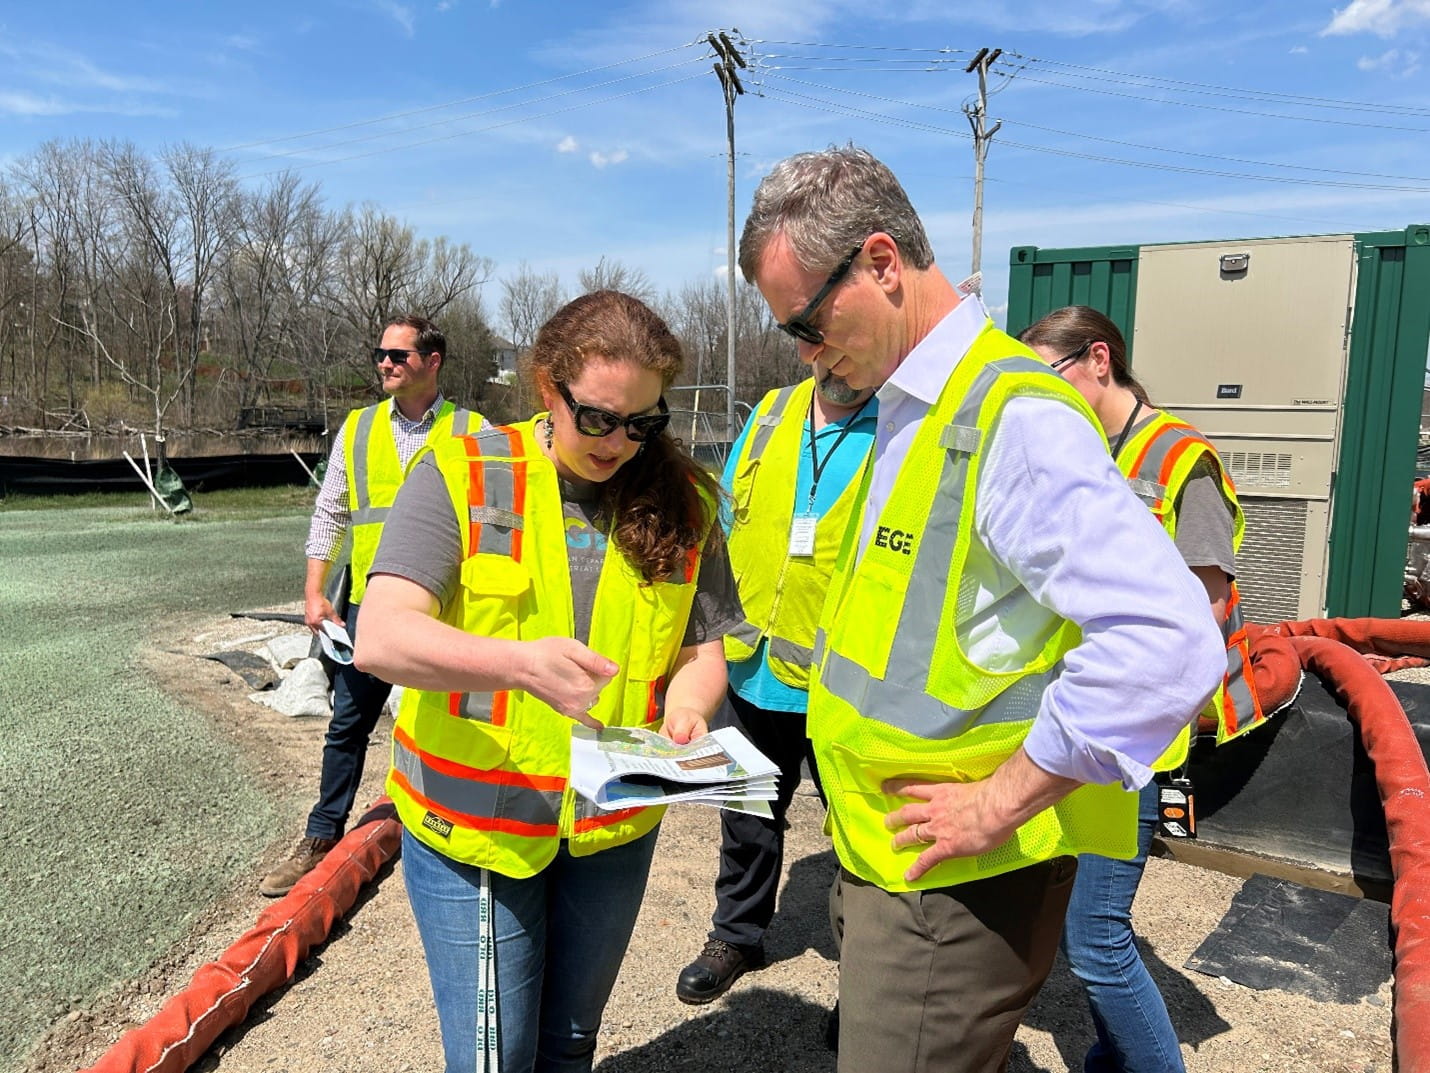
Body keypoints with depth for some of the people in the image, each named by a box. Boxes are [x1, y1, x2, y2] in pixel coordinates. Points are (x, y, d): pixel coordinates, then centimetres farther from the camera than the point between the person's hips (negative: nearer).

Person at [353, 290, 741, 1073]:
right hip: (476, 825, -3)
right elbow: (381, 639, -21)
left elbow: (703, 650, 5)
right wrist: (518, 663, -37)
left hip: (612, 830, 3)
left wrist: (685, 709, -17)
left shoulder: (681, 502, -2)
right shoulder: (463, 477, -12)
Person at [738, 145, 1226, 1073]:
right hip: (884, 857, 9)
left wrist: (998, 804, -21)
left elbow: (1168, 644, -28)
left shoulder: (1013, 415, -21)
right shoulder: (908, 413, 9)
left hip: (954, 883, -8)